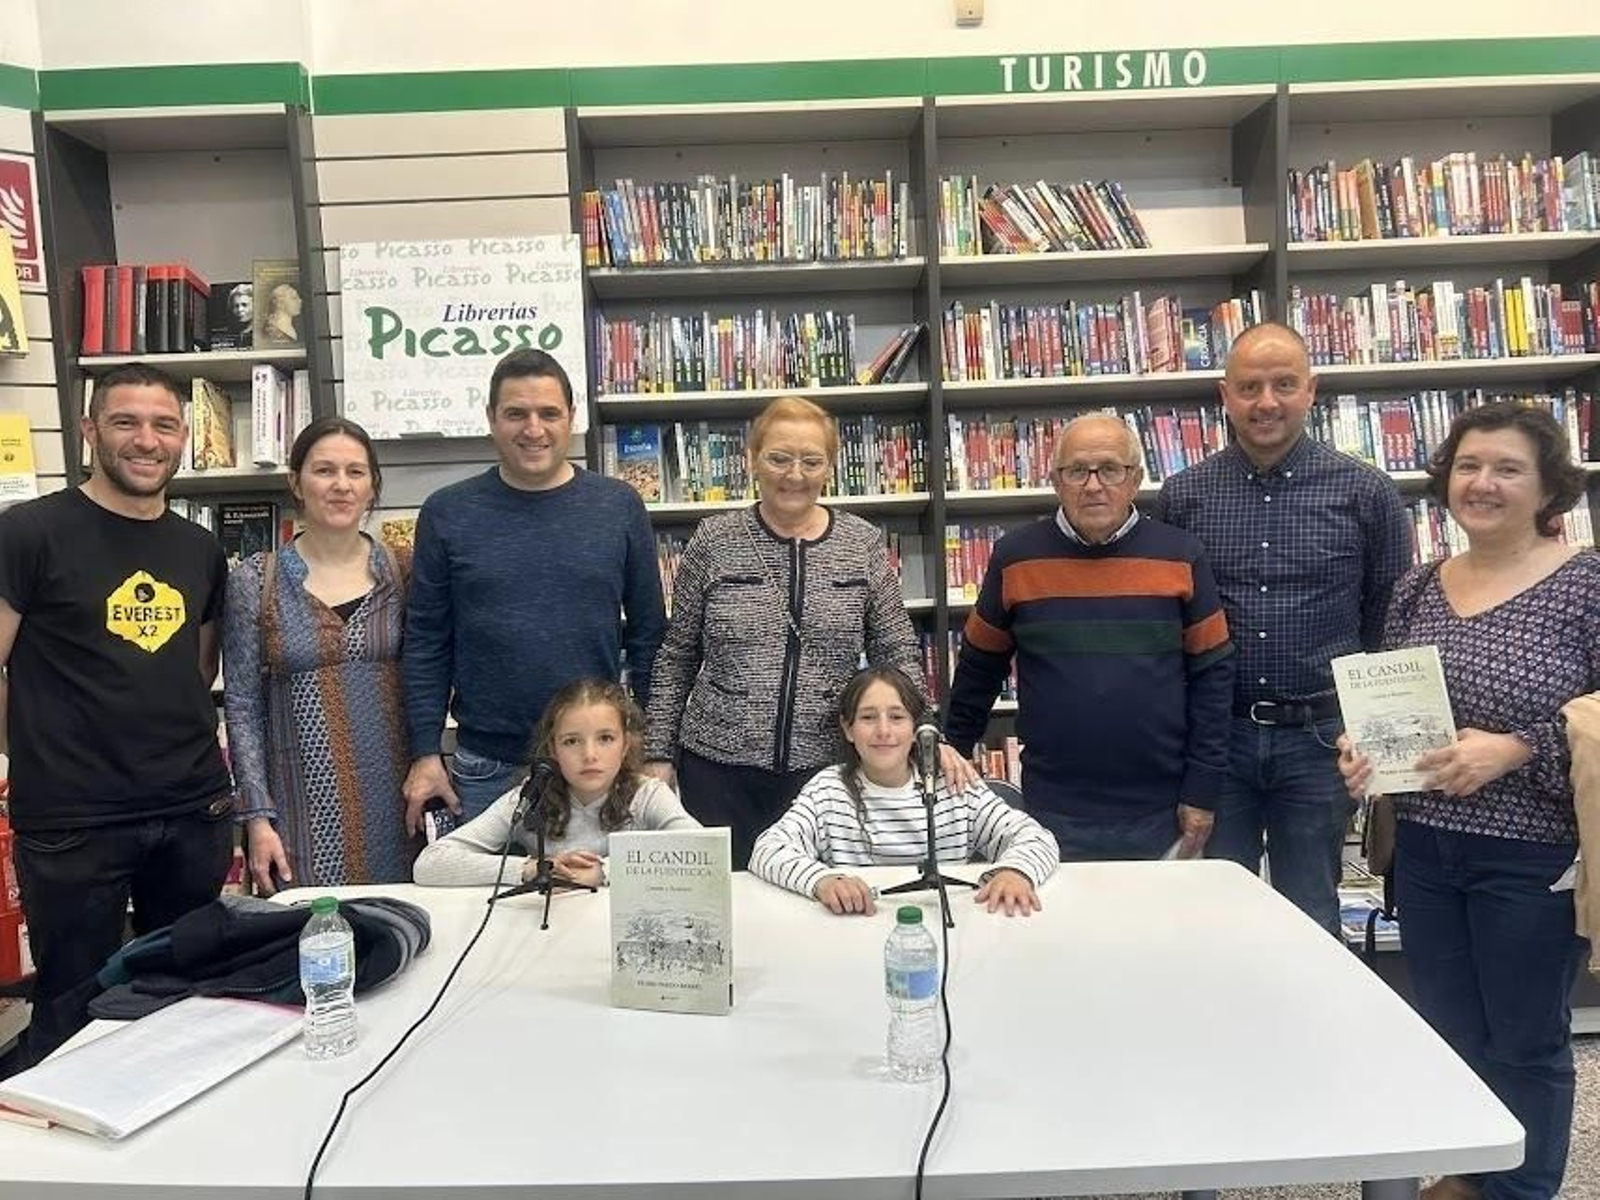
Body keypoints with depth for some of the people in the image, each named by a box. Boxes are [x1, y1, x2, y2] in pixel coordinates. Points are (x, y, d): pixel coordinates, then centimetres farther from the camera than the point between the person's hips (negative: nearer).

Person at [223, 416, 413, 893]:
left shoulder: (402, 571, 3)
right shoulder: (254, 580, 0)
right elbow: (243, 706, 0)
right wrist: (257, 817, -5)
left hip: (394, 798, 2)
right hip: (303, 805, -1)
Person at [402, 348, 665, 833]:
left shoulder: (620, 507, 0)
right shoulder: (448, 513, 0)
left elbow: (648, 635, 3)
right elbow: (425, 642, 2)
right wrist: (425, 753, -2)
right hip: (485, 769, 0)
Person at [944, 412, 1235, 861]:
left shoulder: (1180, 556, -1)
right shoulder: (1016, 557, -1)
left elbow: (1212, 674, 1)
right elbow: (978, 669, 9)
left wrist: (1202, 792, -2)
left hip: (1161, 819, 1)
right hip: (1053, 817, 0)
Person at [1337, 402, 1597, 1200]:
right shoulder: (1417, 589, 5)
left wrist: (1516, 750, -22)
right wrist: (1362, 747, -6)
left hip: (1534, 856, -5)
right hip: (1425, 850, 5)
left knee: (1525, 1041, 12)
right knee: (1447, 1032, 19)